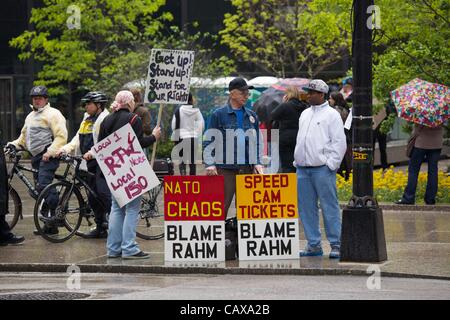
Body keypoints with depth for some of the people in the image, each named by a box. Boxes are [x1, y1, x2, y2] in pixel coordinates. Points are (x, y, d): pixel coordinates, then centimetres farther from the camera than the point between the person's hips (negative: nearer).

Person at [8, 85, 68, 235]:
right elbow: (24, 136, 29)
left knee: (44, 185, -24)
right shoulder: (31, 116, 22)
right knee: (40, 189, 7)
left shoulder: (52, 114, -7)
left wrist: (50, 152, -22)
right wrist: (14, 144, 10)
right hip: (36, 156, 9)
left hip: (48, 156, -9)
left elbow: (61, 136, -15)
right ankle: (49, 224, 10)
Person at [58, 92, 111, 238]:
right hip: (91, 163, 10)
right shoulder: (87, 120, 21)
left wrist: (92, 152, -31)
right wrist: (65, 149, 1)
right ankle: (101, 228, 17)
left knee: (103, 193, -19)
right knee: (92, 197, 10)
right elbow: (78, 139, 17)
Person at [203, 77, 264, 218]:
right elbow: (208, 142, 0)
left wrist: (257, 163, 8)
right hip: (225, 169, -4)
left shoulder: (251, 116, 14)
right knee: (222, 205, -7)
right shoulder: (219, 114, 1)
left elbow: (258, 142, 20)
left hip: (247, 169, 4)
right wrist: (210, 164, -9)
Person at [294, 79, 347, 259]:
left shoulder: (331, 115, -3)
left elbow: (339, 142, -7)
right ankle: (314, 245, 13)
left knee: (329, 207, -6)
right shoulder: (305, 114, 19)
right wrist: (297, 160, 16)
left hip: (323, 168, -7)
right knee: (306, 208, 6)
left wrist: (331, 164, -12)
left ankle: (336, 245, -3)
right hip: (303, 169, 7)